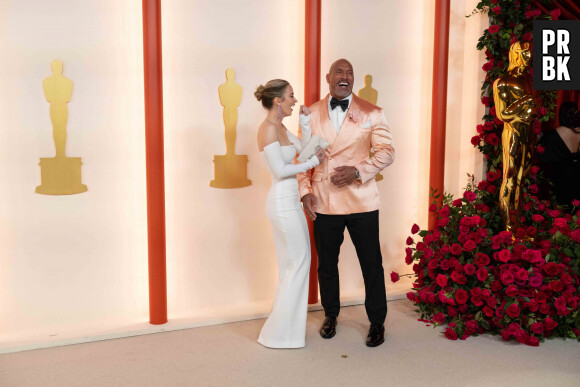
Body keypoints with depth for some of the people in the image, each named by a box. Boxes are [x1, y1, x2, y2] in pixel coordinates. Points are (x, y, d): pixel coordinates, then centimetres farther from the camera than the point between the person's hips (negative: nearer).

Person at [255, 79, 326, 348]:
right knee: (299, 262, -2)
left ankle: (285, 324, 28)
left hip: (286, 202, 10)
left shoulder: (280, 128, 11)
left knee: (291, 264, 16)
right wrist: (312, 162, -12)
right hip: (284, 204, -10)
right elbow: (280, 170, -20)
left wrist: (305, 122, 10)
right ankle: (279, 332, 8)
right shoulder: (269, 129, -18)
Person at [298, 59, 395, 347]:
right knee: (326, 264, 14)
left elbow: (386, 151, -2)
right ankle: (330, 315, 36)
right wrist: (305, 189, -3)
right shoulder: (312, 113, 6)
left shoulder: (371, 113, 1)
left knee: (371, 264, 6)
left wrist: (358, 170, -17)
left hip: (361, 202, -1)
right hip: (323, 202, 2)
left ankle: (377, 322, 24)